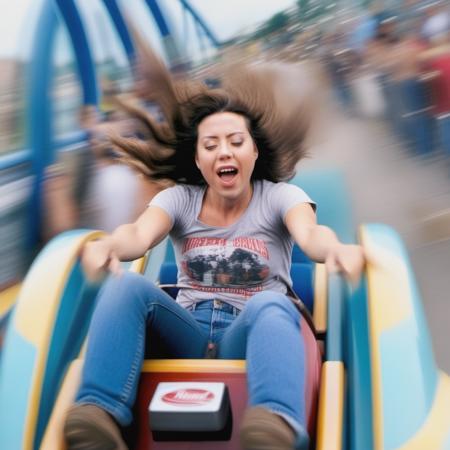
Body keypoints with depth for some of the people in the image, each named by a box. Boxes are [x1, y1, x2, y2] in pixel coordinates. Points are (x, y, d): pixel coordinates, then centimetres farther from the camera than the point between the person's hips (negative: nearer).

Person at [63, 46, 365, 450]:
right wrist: (106, 245, -39)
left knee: (271, 306, -38)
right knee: (127, 285, -26)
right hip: (188, 333, 2)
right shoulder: (180, 199, 10)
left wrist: (335, 249, -44)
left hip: (255, 330, -2)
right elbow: (139, 234, -12)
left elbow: (309, 233, -18)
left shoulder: (280, 196, 6)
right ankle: (98, 417, -44)